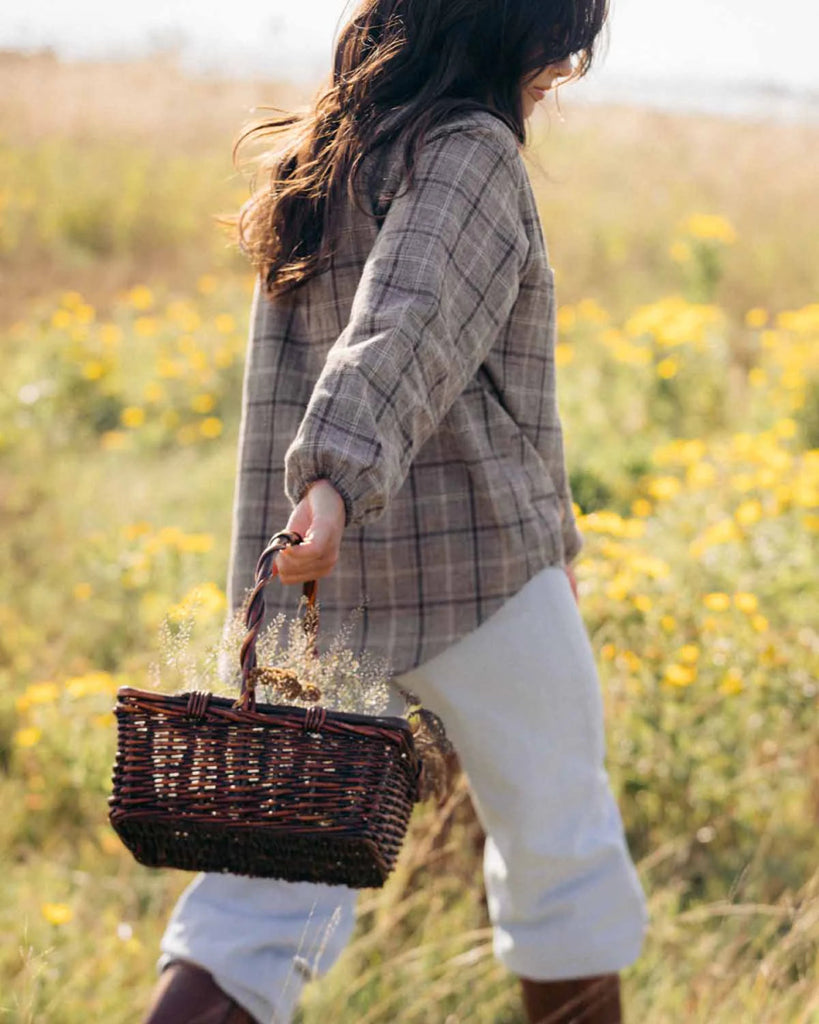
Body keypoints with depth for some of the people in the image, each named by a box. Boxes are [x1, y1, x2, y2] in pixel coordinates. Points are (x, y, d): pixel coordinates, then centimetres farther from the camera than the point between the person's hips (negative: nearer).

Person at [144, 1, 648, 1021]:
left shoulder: (312, 164, 17)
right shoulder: (469, 150, -9)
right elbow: (406, 330, -27)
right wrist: (340, 479, -41)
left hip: (315, 574, 7)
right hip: (470, 561, -7)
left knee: (278, 881, 6)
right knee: (559, 845, 11)